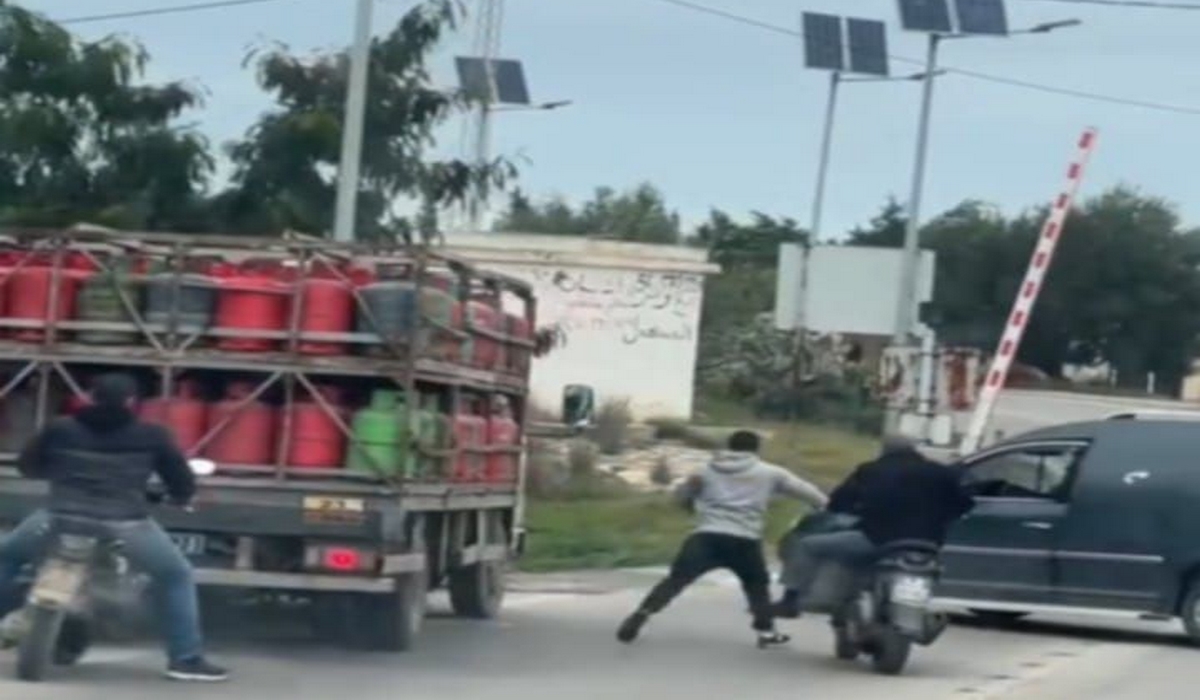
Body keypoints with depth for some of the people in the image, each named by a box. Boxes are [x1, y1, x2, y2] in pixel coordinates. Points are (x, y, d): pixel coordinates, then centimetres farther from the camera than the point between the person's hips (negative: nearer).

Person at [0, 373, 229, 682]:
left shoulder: (60, 429, 13)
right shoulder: (151, 436, 9)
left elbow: (27, 466, 26)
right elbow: (183, 483, 15)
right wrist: (179, 497, 39)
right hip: (126, 527, -1)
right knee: (177, 576, 21)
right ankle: (185, 659, 15)